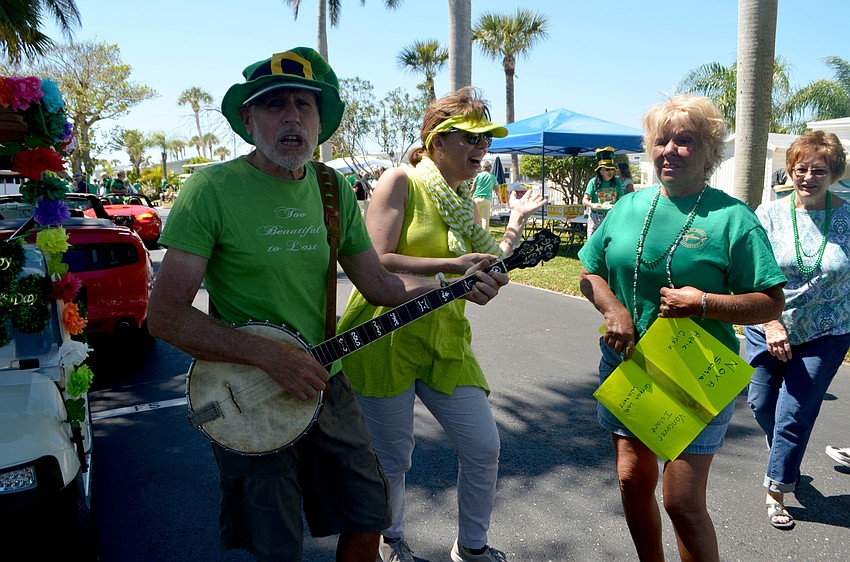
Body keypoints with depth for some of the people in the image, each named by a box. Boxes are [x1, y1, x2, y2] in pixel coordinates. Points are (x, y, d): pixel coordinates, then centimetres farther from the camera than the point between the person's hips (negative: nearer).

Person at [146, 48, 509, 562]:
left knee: (368, 520, 16)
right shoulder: (213, 189, -15)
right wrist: (270, 355, -24)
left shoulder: (334, 190, 2)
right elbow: (165, 315, -17)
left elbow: (378, 282, 7)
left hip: (325, 385, 5)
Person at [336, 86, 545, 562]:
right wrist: (452, 265, -22)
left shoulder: (465, 201, 12)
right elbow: (377, 262, -19)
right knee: (393, 459, 8)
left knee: (484, 447, 5)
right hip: (385, 340, -6)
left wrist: (516, 224, 13)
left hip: (444, 340, 6)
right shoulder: (401, 181, -8)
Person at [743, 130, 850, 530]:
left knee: (794, 413, -1)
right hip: (768, 328, 1)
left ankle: (776, 489, 19)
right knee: (761, 404, 13)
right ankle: (787, 462, 43)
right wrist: (770, 324, -16)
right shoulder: (769, 214, -5)